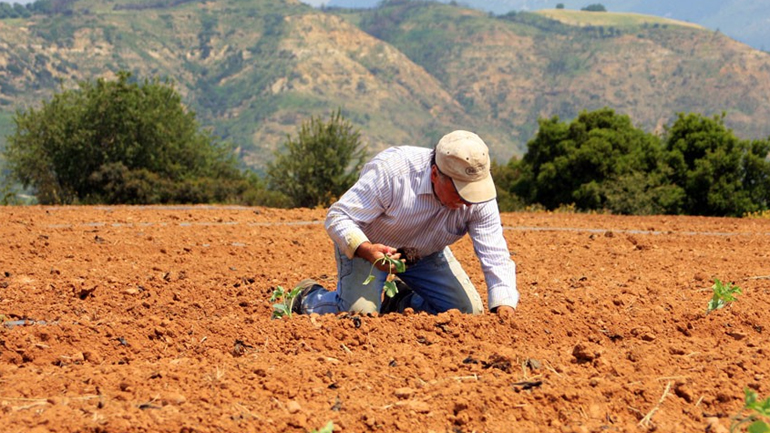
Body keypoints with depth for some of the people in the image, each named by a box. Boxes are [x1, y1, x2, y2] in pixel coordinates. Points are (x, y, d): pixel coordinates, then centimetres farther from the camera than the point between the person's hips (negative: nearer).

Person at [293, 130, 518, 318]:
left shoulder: (479, 196, -25)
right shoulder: (391, 172, -37)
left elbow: (496, 257, -25)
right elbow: (338, 217, -32)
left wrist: (504, 308, -40)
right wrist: (366, 250, -51)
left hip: (427, 254, 5)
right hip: (364, 246, -5)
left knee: (470, 312, -5)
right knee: (360, 315, -25)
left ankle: (400, 303, 20)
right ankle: (310, 297, 8)